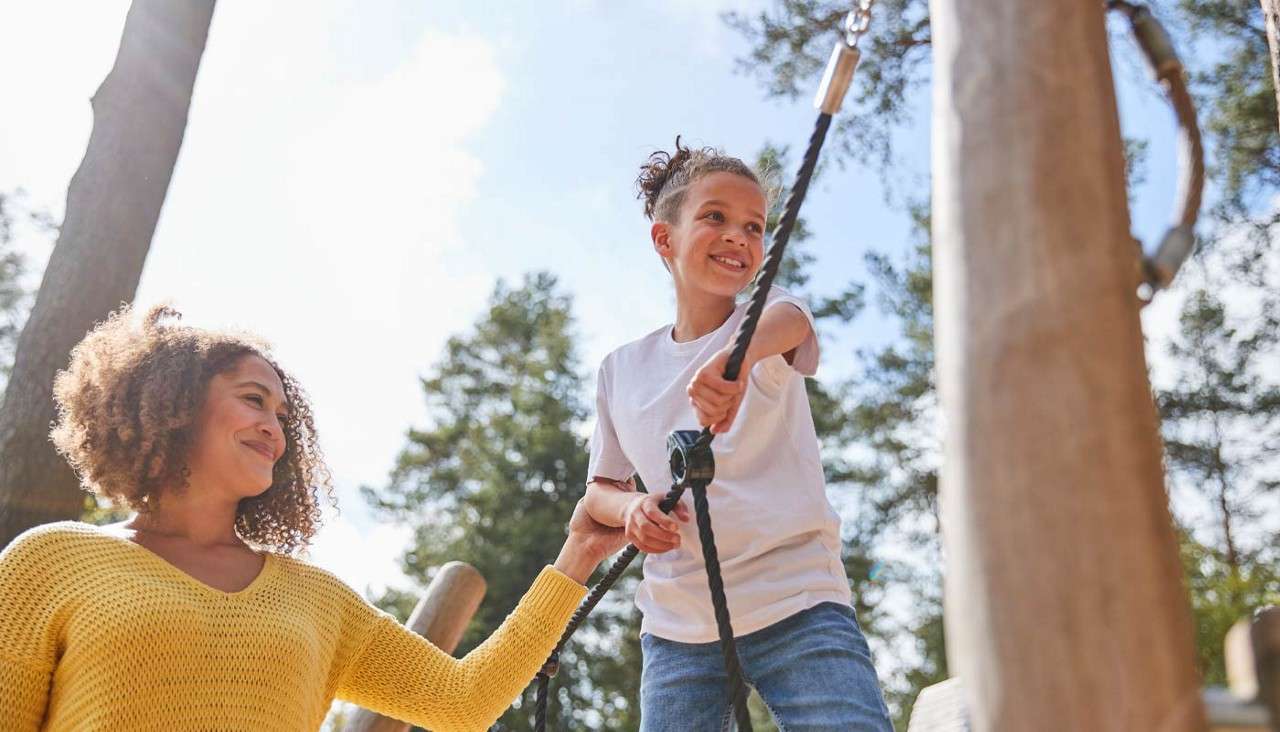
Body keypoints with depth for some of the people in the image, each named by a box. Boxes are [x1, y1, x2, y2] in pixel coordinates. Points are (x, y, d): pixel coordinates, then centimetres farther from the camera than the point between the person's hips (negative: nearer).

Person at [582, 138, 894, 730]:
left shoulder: (771, 316, 1)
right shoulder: (621, 370, 9)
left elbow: (788, 319, -24)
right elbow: (600, 488, 17)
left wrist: (738, 354, -48)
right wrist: (630, 508, -8)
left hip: (797, 605, -2)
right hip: (676, 629, 3)